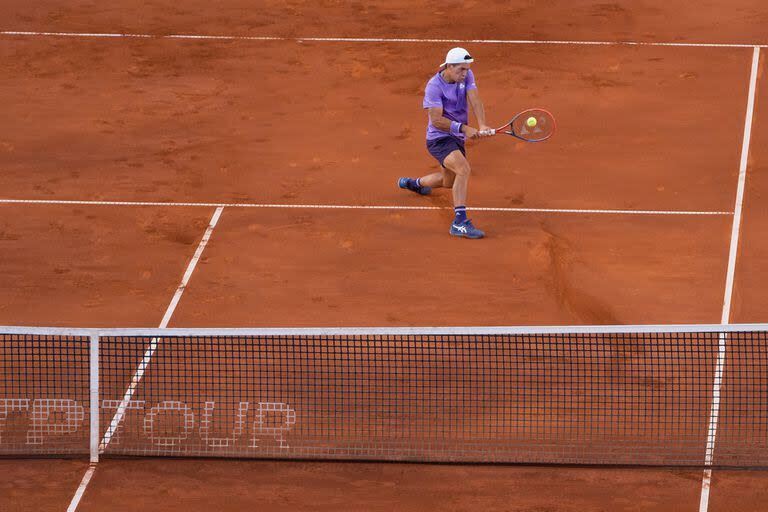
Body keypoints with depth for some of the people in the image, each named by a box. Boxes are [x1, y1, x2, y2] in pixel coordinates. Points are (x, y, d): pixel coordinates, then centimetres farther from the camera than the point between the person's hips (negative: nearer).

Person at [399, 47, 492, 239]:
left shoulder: (466, 76, -3)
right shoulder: (434, 86, -21)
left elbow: (475, 100, -14)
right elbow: (436, 119, -24)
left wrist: (482, 125, -32)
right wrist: (464, 128, -34)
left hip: (457, 139, 8)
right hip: (439, 138, -8)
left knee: (449, 181, 25)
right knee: (463, 169, -31)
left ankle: (413, 183, 56)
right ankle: (460, 222, -36)